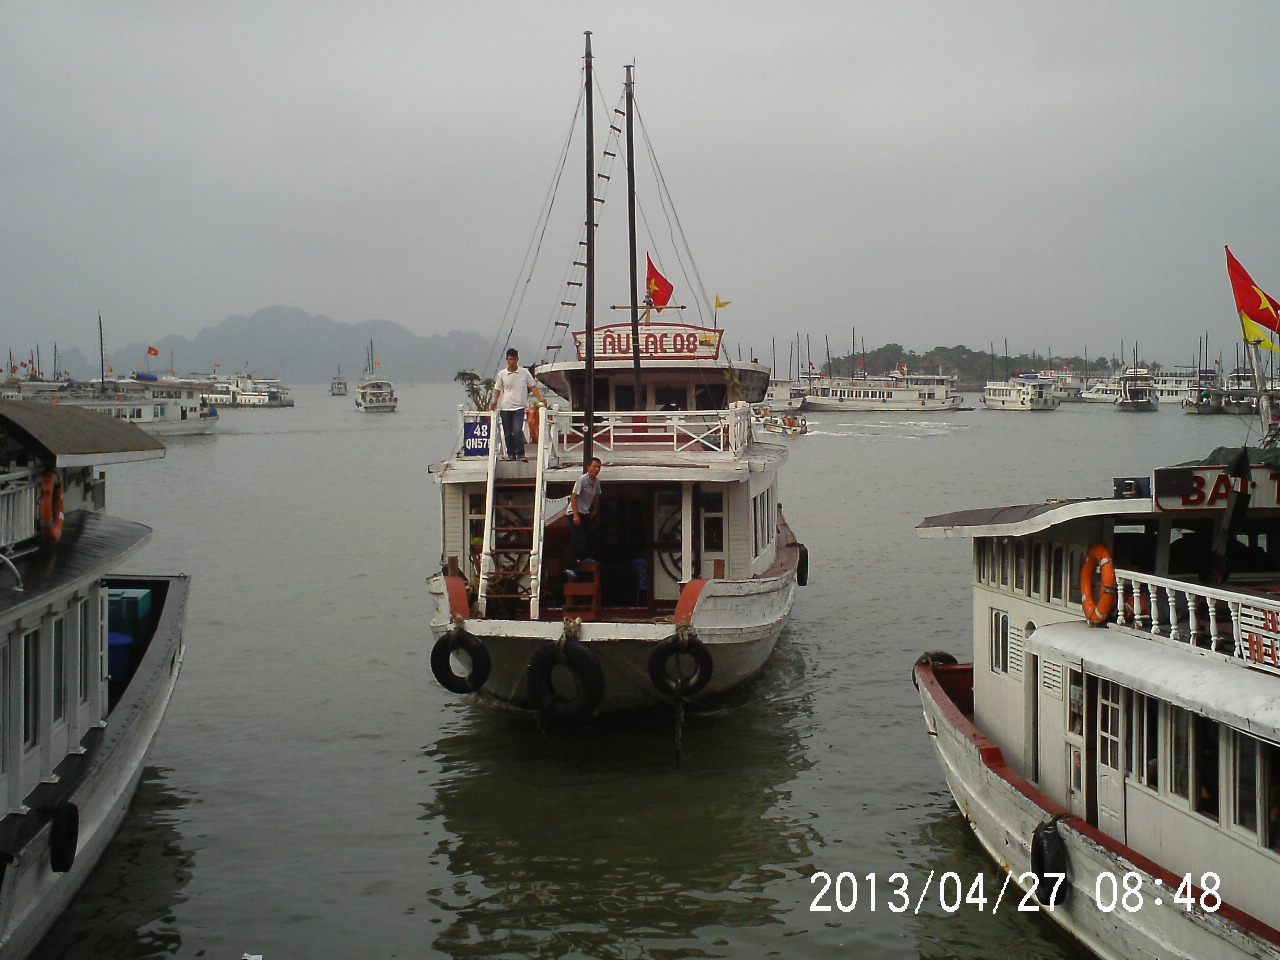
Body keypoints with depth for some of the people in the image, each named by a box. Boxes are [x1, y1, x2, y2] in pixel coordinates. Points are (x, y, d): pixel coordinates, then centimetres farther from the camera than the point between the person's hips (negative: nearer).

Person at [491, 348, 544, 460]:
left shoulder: (524, 373, 5)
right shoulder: (502, 374, 7)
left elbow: (533, 386, 8)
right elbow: (498, 389, 11)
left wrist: (540, 398, -4)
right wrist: (495, 402, -4)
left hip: (519, 407, -2)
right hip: (505, 407, 2)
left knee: (518, 431, -16)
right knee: (508, 433, 4)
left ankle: (520, 454, -5)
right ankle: (511, 454, 15)